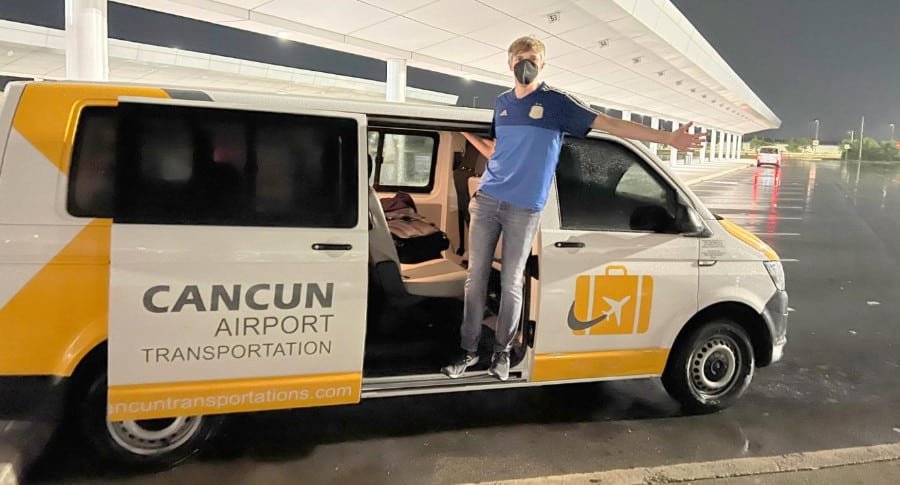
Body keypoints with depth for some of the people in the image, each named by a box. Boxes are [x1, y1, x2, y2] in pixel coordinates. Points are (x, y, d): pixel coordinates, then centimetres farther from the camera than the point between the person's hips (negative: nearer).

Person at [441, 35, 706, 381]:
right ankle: (469, 350, 16)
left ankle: (502, 351, 19)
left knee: (511, 283, 2)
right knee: (476, 278, 5)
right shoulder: (502, 102, 12)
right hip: (487, 200, 4)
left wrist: (668, 138, -10)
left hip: (524, 209, -4)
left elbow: (609, 124, -6)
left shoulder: (556, 103, -2)